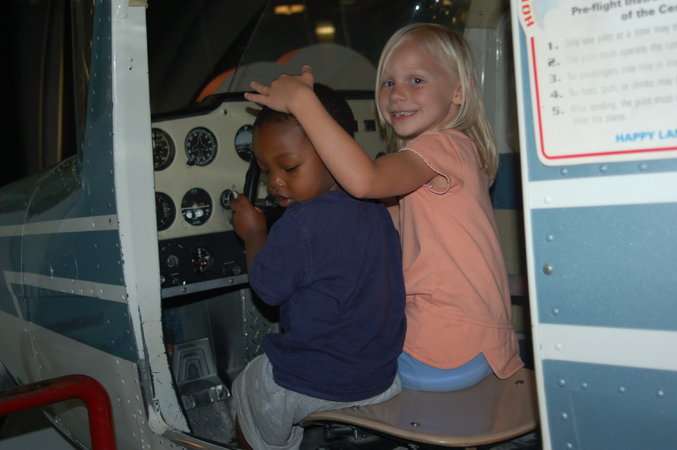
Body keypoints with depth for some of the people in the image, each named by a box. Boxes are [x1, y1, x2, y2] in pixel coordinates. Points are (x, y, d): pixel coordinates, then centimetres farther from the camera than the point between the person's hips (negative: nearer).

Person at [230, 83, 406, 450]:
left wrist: (253, 234, 2)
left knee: (245, 389, 23)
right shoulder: (378, 214, -3)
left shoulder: (300, 224, -27)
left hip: (313, 386, -7)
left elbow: (267, 287, -13)